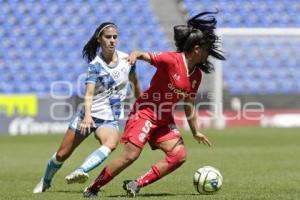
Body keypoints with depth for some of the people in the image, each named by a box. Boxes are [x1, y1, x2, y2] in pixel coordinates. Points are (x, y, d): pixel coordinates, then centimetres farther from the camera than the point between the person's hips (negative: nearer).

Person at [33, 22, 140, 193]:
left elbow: (135, 83, 17)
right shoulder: (95, 64, -9)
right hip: (90, 114, -1)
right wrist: (88, 115, -38)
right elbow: (89, 94, -20)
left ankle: (80, 172, -48)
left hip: (110, 119, 1)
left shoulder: (126, 59, -2)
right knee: (62, 154, 8)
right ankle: (45, 182, 34)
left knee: (111, 144, -35)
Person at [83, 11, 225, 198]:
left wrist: (196, 132, 24)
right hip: (146, 111, -7)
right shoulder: (171, 60, -16)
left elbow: (189, 105, 18)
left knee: (179, 155, -11)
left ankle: (137, 184, -6)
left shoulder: (196, 75, 6)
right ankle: (92, 189, -1)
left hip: (165, 119, 8)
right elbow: (146, 55, -24)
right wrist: (135, 55, -48)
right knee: (130, 156, -15)